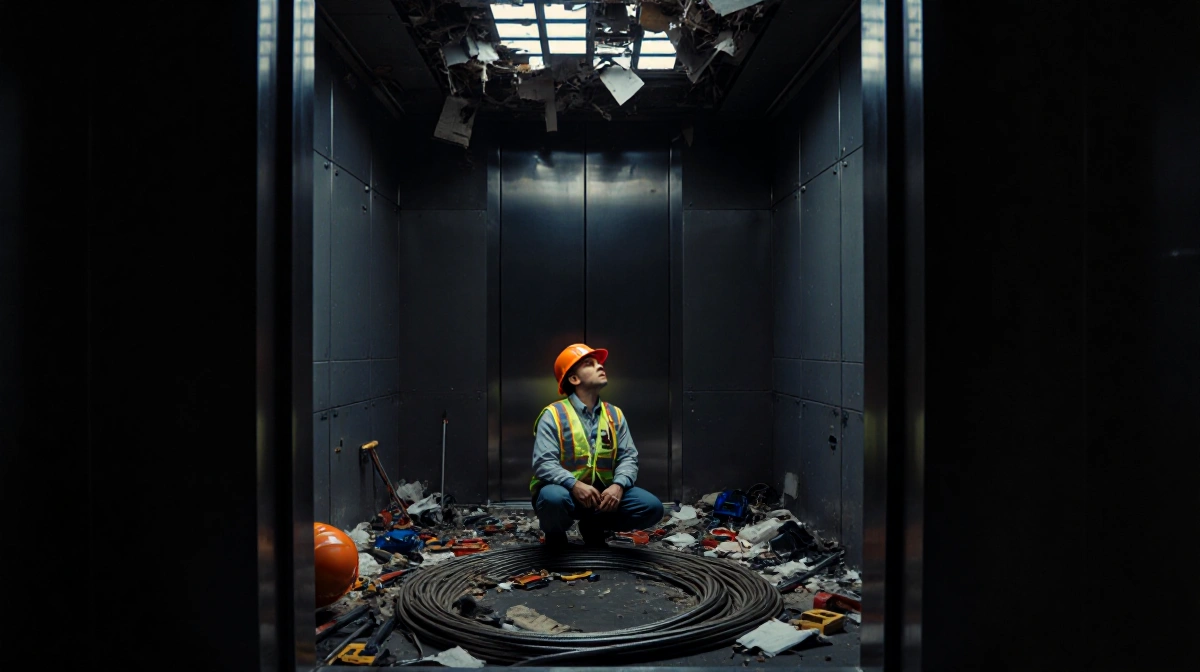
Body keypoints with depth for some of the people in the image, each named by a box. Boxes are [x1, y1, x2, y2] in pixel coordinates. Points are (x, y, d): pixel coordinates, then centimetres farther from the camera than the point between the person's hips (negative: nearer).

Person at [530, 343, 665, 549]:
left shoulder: (615, 414, 5)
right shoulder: (553, 414, -10)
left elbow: (628, 457, 0)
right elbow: (543, 463, -18)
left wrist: (618, 485, -21)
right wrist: (575, 485, -33)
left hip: (603, 493, 4)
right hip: (566, 490, -4)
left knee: (652, 507, -15)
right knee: (553, 498, -39)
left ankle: (594, 526, 11)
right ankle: (555, 535, -1)